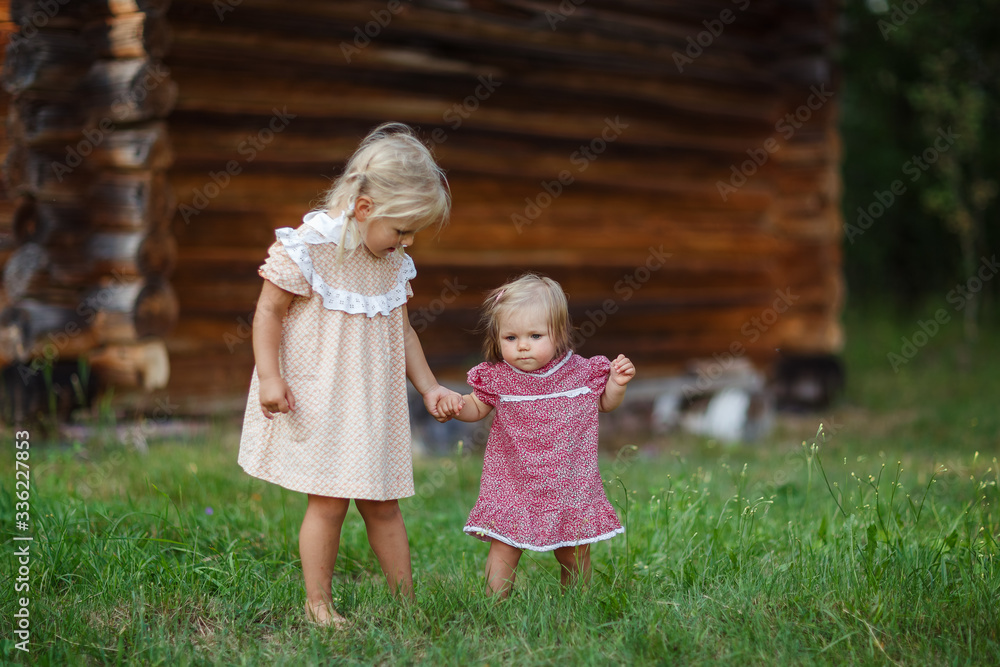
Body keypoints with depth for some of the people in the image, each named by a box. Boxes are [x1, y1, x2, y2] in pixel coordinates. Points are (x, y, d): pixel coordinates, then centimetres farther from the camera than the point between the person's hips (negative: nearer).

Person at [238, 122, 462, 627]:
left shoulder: (393, 262, 7)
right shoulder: (307, 247, -15)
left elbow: (401, 329, 17)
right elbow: (269, 310, -10)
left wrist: (429, 387, 11)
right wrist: (269, 377, -18)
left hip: (371, 405, 6)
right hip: (316, 403, -6)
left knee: (382, 504, 10)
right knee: (328, 501, -4)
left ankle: (406, 600, 19)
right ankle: (318, 604, 10)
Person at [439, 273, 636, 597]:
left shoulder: (581, 372, -5)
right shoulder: (496, 378, -8)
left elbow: (604, 404, 12)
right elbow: (477, 407, 9)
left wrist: (617, 384, -7)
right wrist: (456, 405, -11)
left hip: (568, 483, 1)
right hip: (513, 483, -1)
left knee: (575, 553, 12)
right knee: (503, 550, -2)